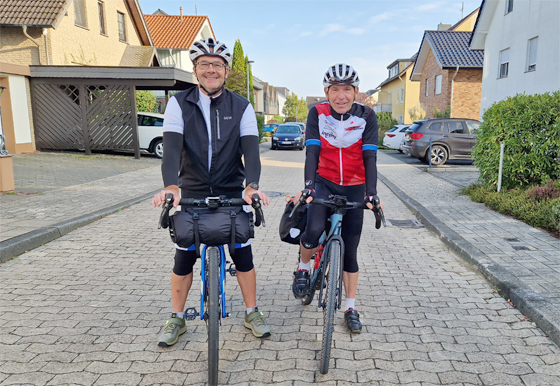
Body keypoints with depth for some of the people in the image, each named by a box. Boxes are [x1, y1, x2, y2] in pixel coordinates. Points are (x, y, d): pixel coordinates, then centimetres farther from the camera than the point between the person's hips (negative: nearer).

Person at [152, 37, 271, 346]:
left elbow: (250, 148, -12)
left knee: (243, 252, 2)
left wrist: (252, 186, -30)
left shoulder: (241, 107, 0)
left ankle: (252, 313, 23)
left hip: (231, 193, 0)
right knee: (183, 257, 5)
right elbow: (171, 147, -15)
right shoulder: (179, 104, -2)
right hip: (191, 193, 0)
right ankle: (176, 319, 24)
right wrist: (171, 186, -32)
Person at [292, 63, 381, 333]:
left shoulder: (366, 116, -9)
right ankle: (303, 268, 6)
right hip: (324, 183, 0)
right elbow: (312, 152, -16)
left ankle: (351, 308, 21)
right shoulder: (318, 113, -9)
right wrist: (308, 187, -29)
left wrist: (371, 194, -23)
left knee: (350, 250, 5)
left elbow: (370, 157, -13)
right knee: (314, 231, -28)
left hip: (354, 188, 1)